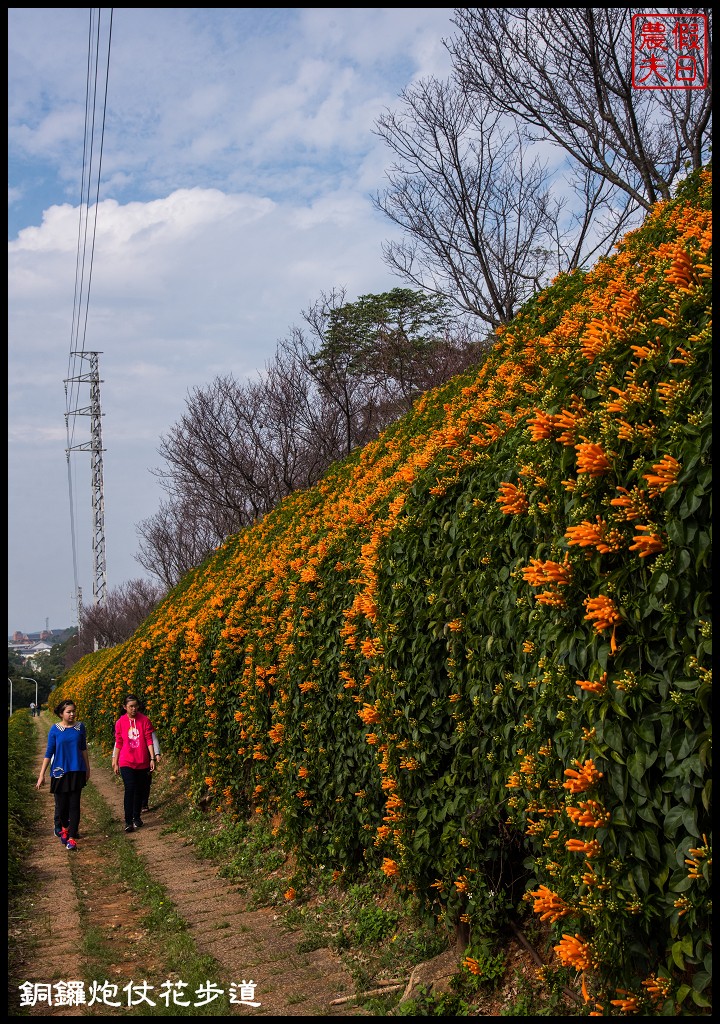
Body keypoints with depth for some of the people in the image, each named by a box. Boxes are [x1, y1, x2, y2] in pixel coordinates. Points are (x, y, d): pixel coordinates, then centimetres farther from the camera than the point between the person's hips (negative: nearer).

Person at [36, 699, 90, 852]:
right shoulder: (55, 729, -5)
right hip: (60, 772, -1)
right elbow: (49, 752, -2)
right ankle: (62, 828, 35)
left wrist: (87, 768, 16)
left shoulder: (80, 727, 0)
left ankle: (71, 838, 1)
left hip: (77, 772, 1)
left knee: (74, 805, -2)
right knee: (61, 804, 7)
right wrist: (41, 775, -3)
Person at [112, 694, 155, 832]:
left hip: (142, 762, 1)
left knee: (140, 790, 9)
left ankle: (137, 818, 26)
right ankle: (128, 822, -10)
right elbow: (118, 743, 7)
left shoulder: (144, 720, -2)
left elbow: (149, 740, -2)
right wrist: (115, 762, 9)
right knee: (130, 789, -13)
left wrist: (152, 758, -7)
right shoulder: (120, 722, 0)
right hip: (126, 762, -1)